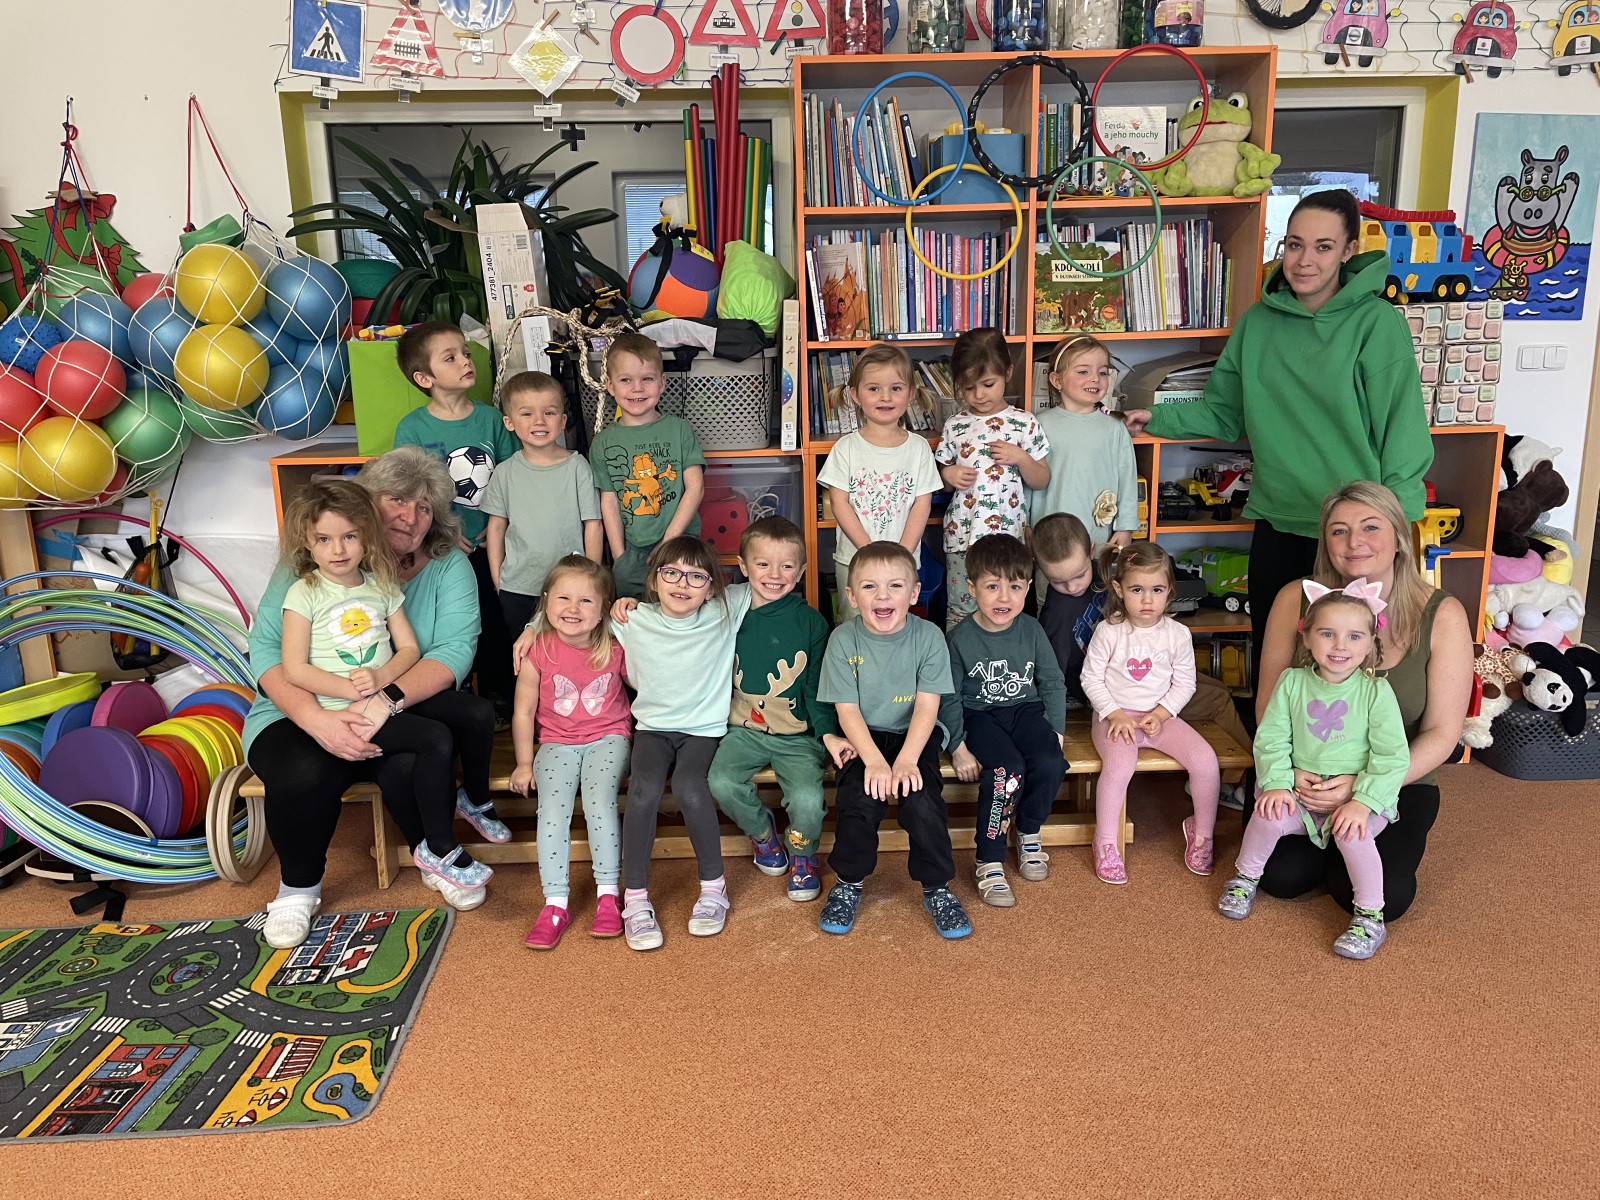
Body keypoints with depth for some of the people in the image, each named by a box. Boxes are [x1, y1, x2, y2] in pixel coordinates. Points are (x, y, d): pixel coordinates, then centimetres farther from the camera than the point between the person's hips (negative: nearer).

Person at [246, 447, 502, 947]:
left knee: (415, 757, -32)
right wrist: (316, 718, -31)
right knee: (304, 772, -32)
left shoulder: (448, 567, -1)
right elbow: (267, 649, -13)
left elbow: (454, 649, -14)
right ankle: (298, 888, -1)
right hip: (303, 714, -1)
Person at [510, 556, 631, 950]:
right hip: (557, 742, 1)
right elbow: (524, 712, 1)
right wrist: (524, 763, 0)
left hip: (608, 736, -1)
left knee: (600, 800, -25)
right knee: (552, 810, -22)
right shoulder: (538, 652, -7)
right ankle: (555, 904, -15)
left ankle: (608, 895, -12)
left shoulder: (615, 648, -5)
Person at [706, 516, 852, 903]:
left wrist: (828, 733, -15)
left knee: (808, 799, -24)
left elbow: (816, 688, 0)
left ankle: (802, 856, 12)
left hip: (798, 734, -1)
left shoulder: (811, 622, -2)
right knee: (722, 782, -25)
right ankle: (762, 831, 9)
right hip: (744, 729, 2)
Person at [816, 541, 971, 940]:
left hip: (914, 735, 0)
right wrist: (874, 760, -23)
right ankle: (848, 884, 4)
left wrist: (906, 760, -25)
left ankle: (936, 889, 1)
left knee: (922, 802, -23)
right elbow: (847, 710, -10)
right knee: (859, 801, -23)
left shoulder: (928, 637, -9)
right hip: (863, 738, 0)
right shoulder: (844, 639, -9)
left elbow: (928, 705, -13)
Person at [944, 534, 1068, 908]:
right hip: (979, 715, -3)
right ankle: (989, 864, -16)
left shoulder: (1031, 631, -2)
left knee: (1049, 763, -25)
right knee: (1006, 770, -30)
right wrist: (958, 747, -12)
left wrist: (1056, 732, -2)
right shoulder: (960, 638, -10)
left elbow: (1053, 683, 6)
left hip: (1025, 710, 3)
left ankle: (1029, 834, 5)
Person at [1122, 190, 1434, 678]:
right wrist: (1160, 418, 1)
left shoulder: (1379, 323, -9)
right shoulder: (1258, 322, 4)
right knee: (1269, 655, 16)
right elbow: (1224, 412, 13)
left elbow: (1401, 431, -11)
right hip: (1276, 520, 4)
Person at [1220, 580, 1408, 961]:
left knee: (1351, 833, -31)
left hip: (1361, 797, -2)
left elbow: (1392, 757, -12)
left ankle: (1370, 917, -9)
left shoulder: (1376, 692, -11)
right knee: (1268, 815, -22)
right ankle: (1245, 878, 9)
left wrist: (1363, 801, -22)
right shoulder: (1292, 683, -3)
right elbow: (1271, 740, 0)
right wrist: (1276, 784, -14)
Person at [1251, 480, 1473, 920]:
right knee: (1282, 876, -19)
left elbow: (1441, 733, -11)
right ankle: (1318, 844, 16)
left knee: (1384, 896, -21)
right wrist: (1289, 771, -21)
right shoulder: (1296, 600, -10)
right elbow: (1269, 702, -3)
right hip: (1306, 777, 1)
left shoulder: (1442, 615, -12)